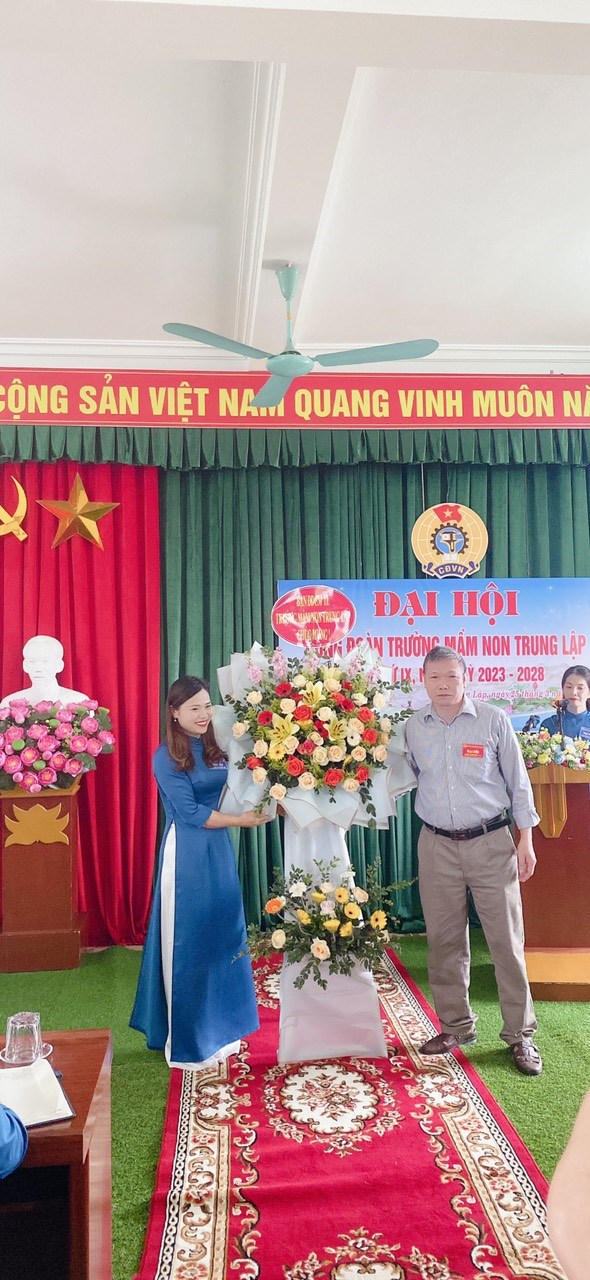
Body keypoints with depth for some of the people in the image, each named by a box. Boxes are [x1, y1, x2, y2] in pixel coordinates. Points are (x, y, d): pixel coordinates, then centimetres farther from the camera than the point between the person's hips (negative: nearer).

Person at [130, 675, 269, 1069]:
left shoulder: (216, 749, 7)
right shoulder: (167, 757, -10)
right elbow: (190, 813, -15)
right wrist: (242, 820, -12)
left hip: (219, 850, 6)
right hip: (187, 855, -6)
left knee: (224, 936, 13)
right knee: (189, 942, 4)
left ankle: (219, 1027, 30)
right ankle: (189, 1040, 19)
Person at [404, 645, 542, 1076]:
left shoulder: (493, 720, -5)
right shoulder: (413, 727, 2)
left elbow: (517, 780, 1)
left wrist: (526, 839, 1)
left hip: (490, 842, -2)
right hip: (437, 846, 2)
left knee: (507, 940, 2)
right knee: (444, 941, 9)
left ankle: (520, 1034, 16)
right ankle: (456, 1027, 25)